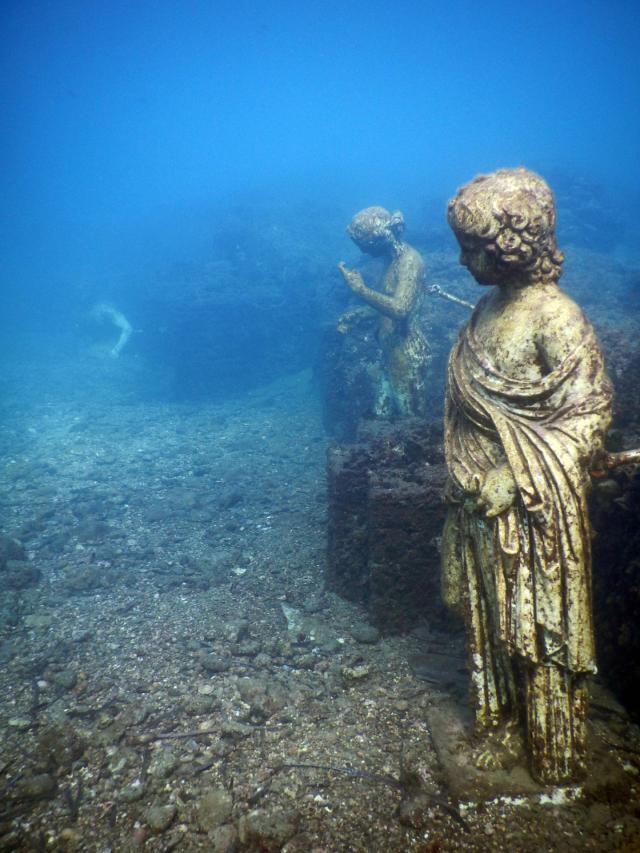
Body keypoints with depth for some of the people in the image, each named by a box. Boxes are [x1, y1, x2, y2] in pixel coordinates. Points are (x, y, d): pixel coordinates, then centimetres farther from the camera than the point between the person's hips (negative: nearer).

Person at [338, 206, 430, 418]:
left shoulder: (409, 260, -18)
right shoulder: (394, 258, 11)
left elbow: (400, 309, -32)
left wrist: (360, 288, -24)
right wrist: (355, 315, 11)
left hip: (408, 354, -9)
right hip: (392, 353, 9)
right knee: (384, 416, 16)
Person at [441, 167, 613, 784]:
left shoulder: (554, 318, -19)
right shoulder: (490, 305, 3)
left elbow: (591, 414, -18)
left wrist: (516, 478, -21)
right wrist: (464, 473, 8)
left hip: (534, 504, -7)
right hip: (480, 496, 7)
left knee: (541, 622, 10)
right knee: (489, 610, 21)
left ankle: (554, 751, 33)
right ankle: (498, 709, 45)